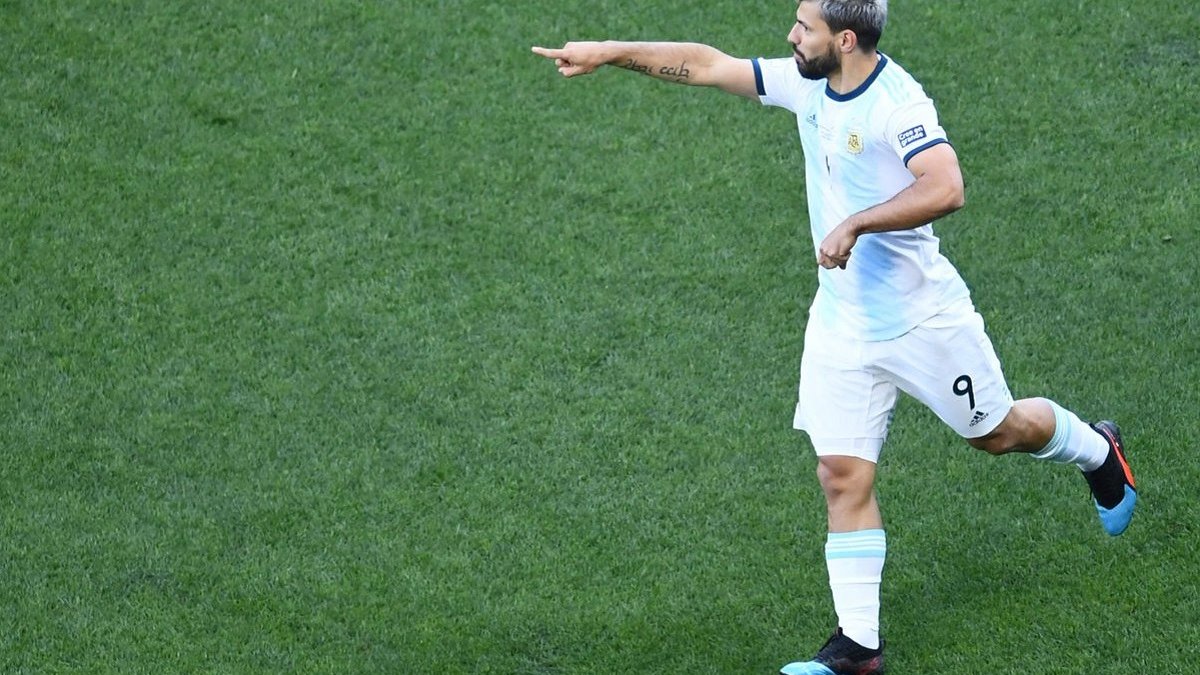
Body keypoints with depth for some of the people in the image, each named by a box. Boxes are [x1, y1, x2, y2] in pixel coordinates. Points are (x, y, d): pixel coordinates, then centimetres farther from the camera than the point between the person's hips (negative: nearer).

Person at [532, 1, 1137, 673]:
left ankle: (1098, 451, 48)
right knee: (844, 476, -1)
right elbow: (709, 65, 6)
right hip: (840, 326, 6)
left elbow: (946, 189, -37)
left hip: (925, 320, -6)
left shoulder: (897, 102, -24)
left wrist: (855, 223, -35)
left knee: (997, 432, 15)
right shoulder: (807, 85, -1)